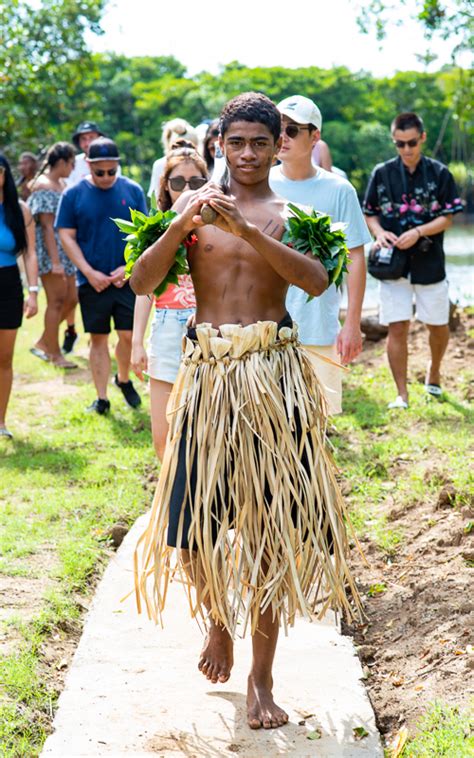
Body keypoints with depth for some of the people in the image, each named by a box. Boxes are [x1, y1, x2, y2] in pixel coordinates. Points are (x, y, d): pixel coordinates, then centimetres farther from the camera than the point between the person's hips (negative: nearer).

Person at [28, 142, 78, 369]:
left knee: (70, 299, 11)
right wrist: (55, 261, -22)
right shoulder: (43, 186, -13)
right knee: (56, 301, -3)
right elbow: (47, 226, -18)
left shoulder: (62, 184, 14)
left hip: (65, 250, 9)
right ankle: (54, 354, 7)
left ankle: (43, 343, 22)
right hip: (49, 250, -9)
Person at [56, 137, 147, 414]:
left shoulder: (132, 191, 1)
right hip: (93, 281, 0)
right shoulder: (74, 195, -1)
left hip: (127, 278, 1)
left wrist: (129, 267, -10)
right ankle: (102, 398, 12)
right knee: (98, 338, 5)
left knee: (129, 335, 0)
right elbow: (67, 236, -1)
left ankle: (124, 379, 27)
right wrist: (89, 272, -9)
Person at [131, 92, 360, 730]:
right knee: (195, 523, 3)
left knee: (271, 528, 1)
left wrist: (247, 229, -24)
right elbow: (142, 282, -1)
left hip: (273, 372, -1)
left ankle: (261, 678, 12)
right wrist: (181, 226, -17)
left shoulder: (291, 211, 4)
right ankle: (219, 621, 35)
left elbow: (316, 280, -15)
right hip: (208, 368, 1)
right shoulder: (195, 204, 8)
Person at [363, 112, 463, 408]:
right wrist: (379, 232, -12)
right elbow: (370, 213, 8)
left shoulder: (439, 173, -2)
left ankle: (434, 371, 39)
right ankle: (402, 395, 3)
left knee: (438, 326, 10)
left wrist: (417, 233, -18)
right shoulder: (382, 173, 2)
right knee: (397, 328, -3)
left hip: (430, 263, 0)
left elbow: (447, 218, -3)